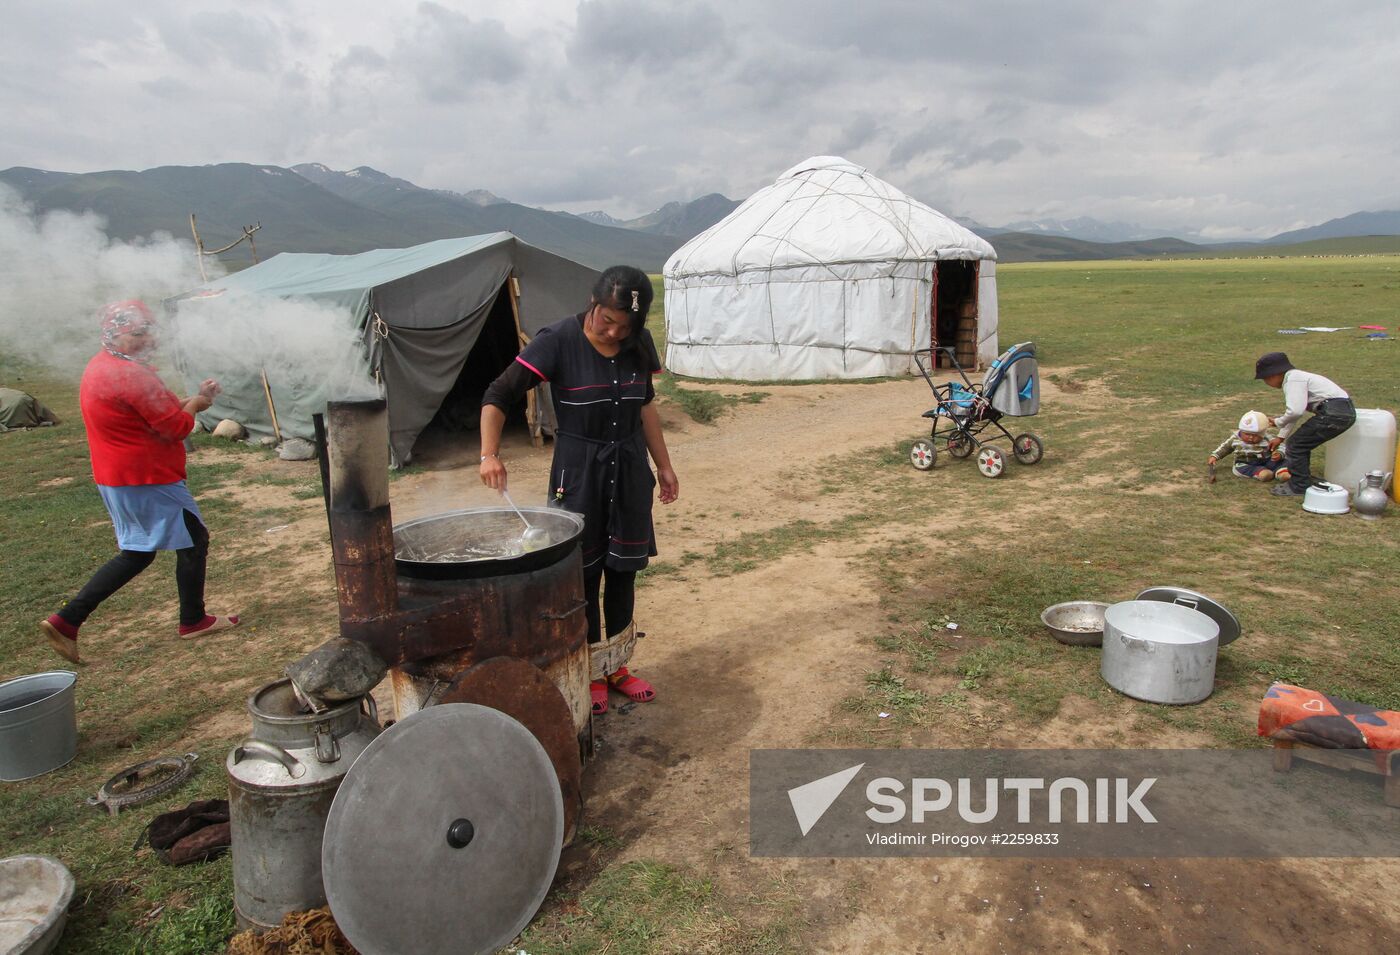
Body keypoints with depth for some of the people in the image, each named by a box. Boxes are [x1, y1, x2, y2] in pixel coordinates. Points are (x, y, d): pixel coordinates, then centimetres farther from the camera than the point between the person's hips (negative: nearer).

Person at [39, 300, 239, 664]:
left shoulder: (100, 367, 11)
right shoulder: (132, 375, -22)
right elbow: (177, 427, -19)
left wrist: (191, 399, 5)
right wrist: (195, 404, 0)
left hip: (117, 478, 10)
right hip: (147, 480, -10)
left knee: (136, 554, 18)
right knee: (194, 540, 6)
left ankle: (66, 620, 13)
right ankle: (193, 621, 19)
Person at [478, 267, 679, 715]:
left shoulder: (638, 342, -2)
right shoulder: (559, 340, -17)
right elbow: (499, 395, -18)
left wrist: (663, 466, 13)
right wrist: (489, 453, -32)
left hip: (630, 468, 5)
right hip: (579, 471, -4)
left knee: (623, 569, 12)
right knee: (585, 574, 5)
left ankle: (617, 666, 30)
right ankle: (592, 674, 23)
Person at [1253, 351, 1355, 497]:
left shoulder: (1293, 379, -12)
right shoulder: (1295, 378, 21)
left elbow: (1296, 411, -23)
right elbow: (1293, 411, 30)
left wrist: (1278, 422, -4)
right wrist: (1281, 437, 33)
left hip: (1334, 412, -10)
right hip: (1344, 411, 10)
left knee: (1296, 444, -3)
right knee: (1301, 444, 18)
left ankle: (1298, 487, 5)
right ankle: (1302, 482, 29)